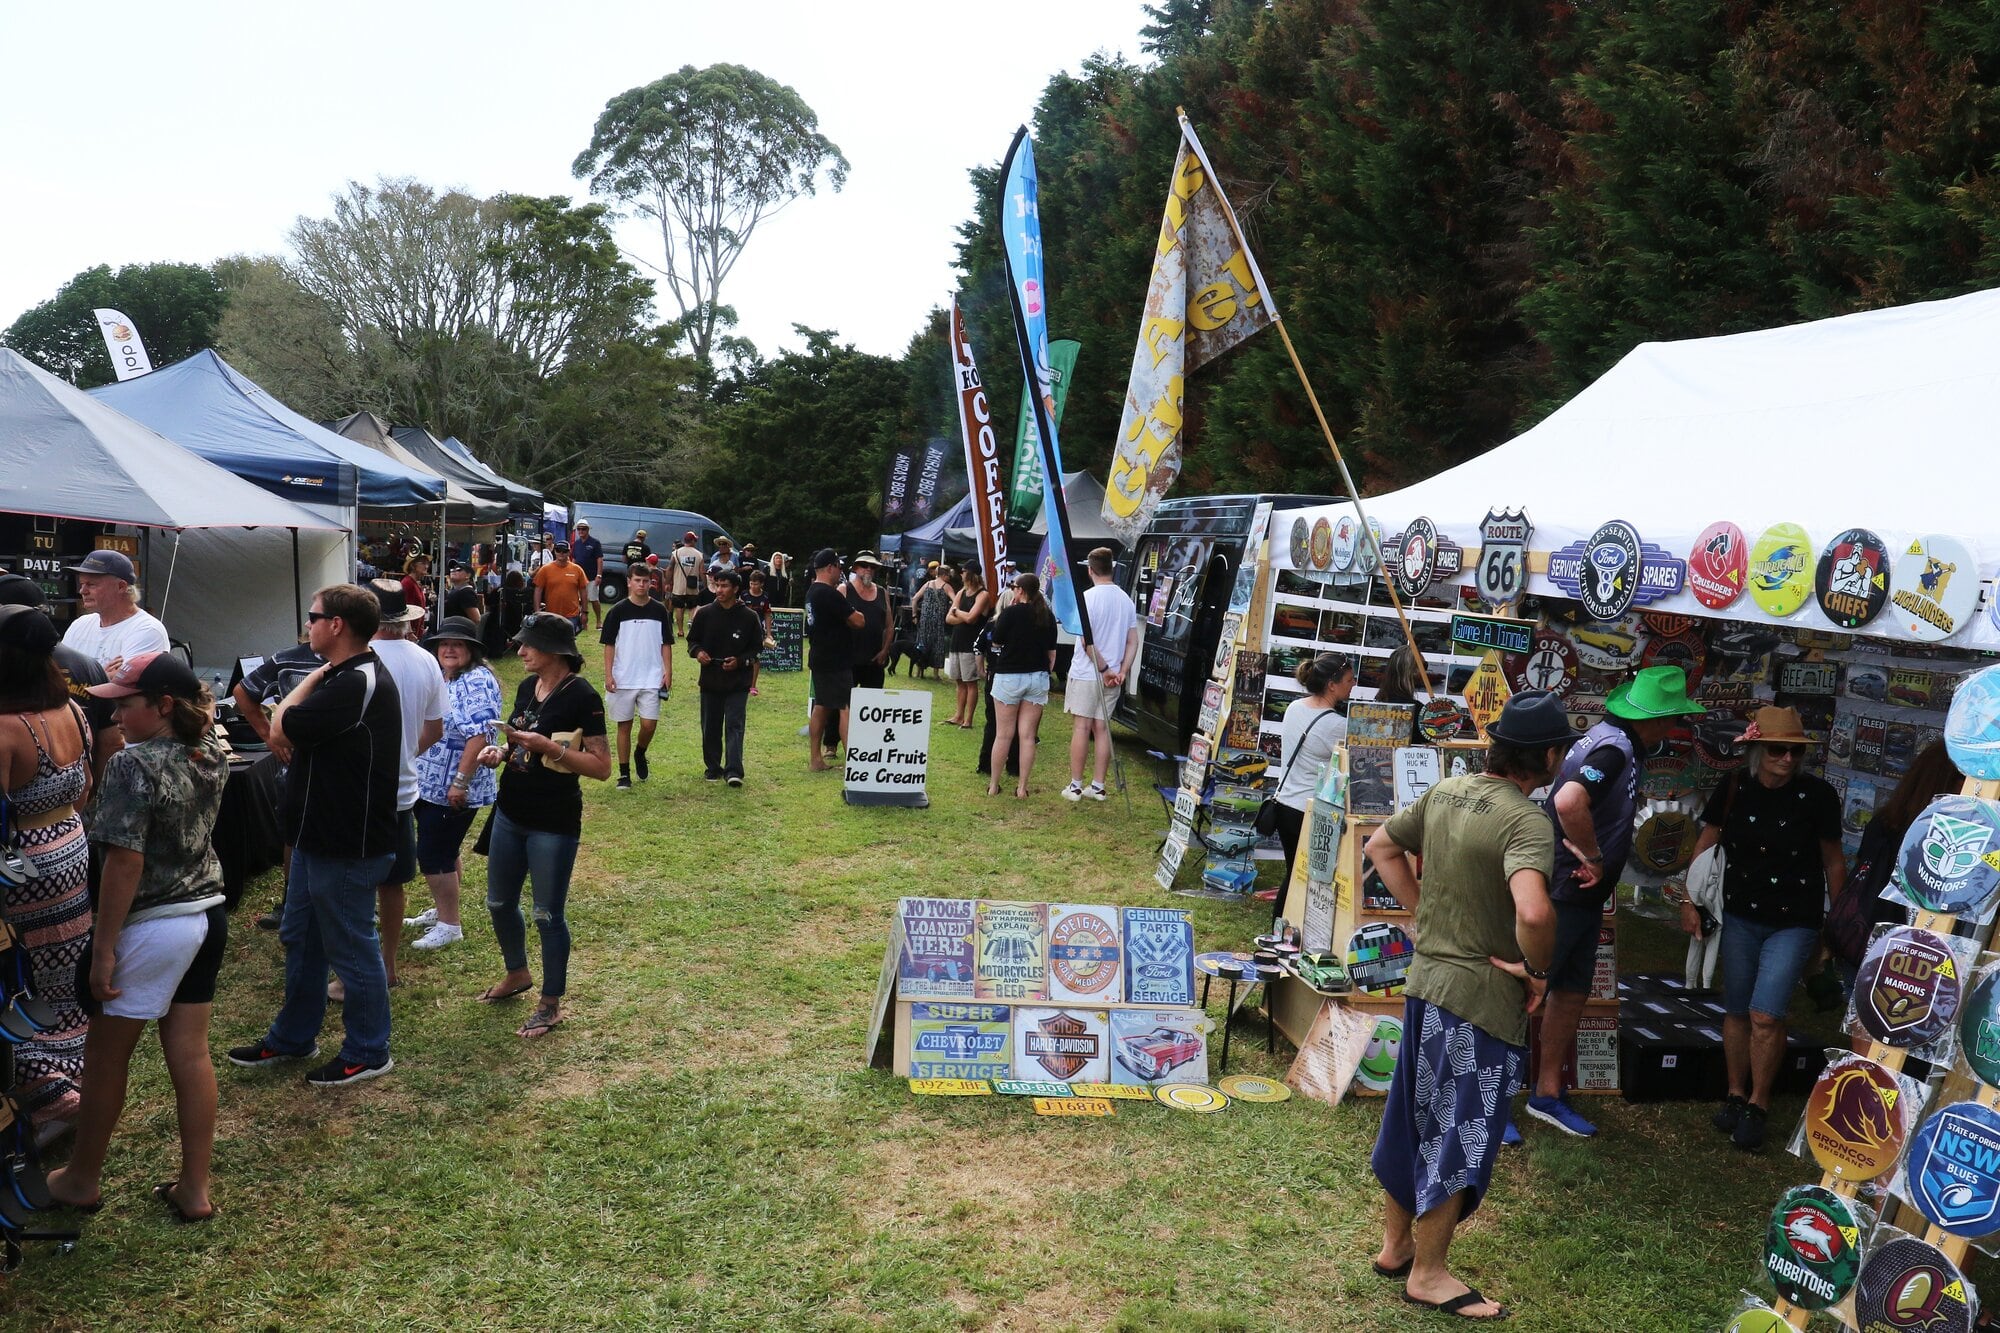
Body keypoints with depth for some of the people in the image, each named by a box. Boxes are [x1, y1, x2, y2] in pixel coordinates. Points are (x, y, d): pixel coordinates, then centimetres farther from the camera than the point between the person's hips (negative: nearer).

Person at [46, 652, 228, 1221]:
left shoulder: (133, 765, -19)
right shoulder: (213, 754, 1)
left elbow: (125, 863, -21)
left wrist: (103, 949, -17)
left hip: (151, 929, -7)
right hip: (208, 917, 7)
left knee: (105, 1058, 12)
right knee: (191, 1054, 11)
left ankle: (81, 1180, 30)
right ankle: (194, 1189, 18)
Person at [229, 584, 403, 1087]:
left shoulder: (358, 683, -24)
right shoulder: (347, 677, 11)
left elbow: (281, 729, -21)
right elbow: (286, 733, 15)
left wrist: (314, 677, -8)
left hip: (347, 846, -11)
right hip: (318, 835, 11)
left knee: (351, 950, 3)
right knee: (300, 938, 21)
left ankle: (368, 1053, 18)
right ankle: (292, 1038, 37)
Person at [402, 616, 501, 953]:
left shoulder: (476, 682, -18)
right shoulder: (438, 678, 11)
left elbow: (480, 736, -25)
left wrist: (460, 782, -26)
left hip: (453, 790, -9)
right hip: (429, 784, 9)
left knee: (433, 855, -4)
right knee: (443, 851, 20)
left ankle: (450, 925, 8)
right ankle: (442, 910, 34)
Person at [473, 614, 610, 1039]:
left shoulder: (581, 697, -16)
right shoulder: (527, 687, 7)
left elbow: (601, 766, -17)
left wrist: (548, 746, -25)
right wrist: (500, 753, 0)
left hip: (553, 824, -8)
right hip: (511, 813, 8)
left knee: (548, 915, 3)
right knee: (499, 902, 20)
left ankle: (551, 1004, 19)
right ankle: (517, 974, 44)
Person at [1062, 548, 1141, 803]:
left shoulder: (1088, 597, -12)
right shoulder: (1126, 600, 7)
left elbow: (1087, 641, -18)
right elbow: (1133, 642, 6)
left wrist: (1104, 669, -12)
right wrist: (1122, 671, 0)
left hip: (1086, 674, -5)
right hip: (1112, 677, 5)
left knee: (1081, 727, 0)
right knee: (1102, 728, 10)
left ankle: (1075, 786, 4)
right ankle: (1098, 786, 13)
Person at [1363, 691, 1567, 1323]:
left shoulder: (1445, 792, 3)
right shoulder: (1526, 820, -21)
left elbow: (1382, 848, 15)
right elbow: (1533, 911, -38)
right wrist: (1537, 968, -19)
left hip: (1426, 979, 8)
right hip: (1483, 995, -8)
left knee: (1411, 1119, 19)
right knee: (1460, 1135, 7)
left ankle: (1395, 1244, 34)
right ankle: (1428, 1274, 20)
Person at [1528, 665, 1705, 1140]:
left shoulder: (1622, 744, 10)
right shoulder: (1614, 749, -21)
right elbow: (1569, 800, -39)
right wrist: (1593, 859, -24)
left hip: (1583, 897, 10)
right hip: (1561, 893, -10)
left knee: (1573, 992, 15)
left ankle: (1548, 1092, 27)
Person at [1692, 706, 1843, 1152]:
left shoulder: (1817, 794, -13)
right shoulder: (1733, 788, -8)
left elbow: (1833, 860, -1)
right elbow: (1705, 845, 4)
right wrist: (1689, 902, 4)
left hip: (1795, 922, -3)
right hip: (1741, 917, 3)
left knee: (1766, 1015, -11)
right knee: (1737, 1011, 12)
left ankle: (1758, 1104, 9)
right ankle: (1736, 1095, 30)